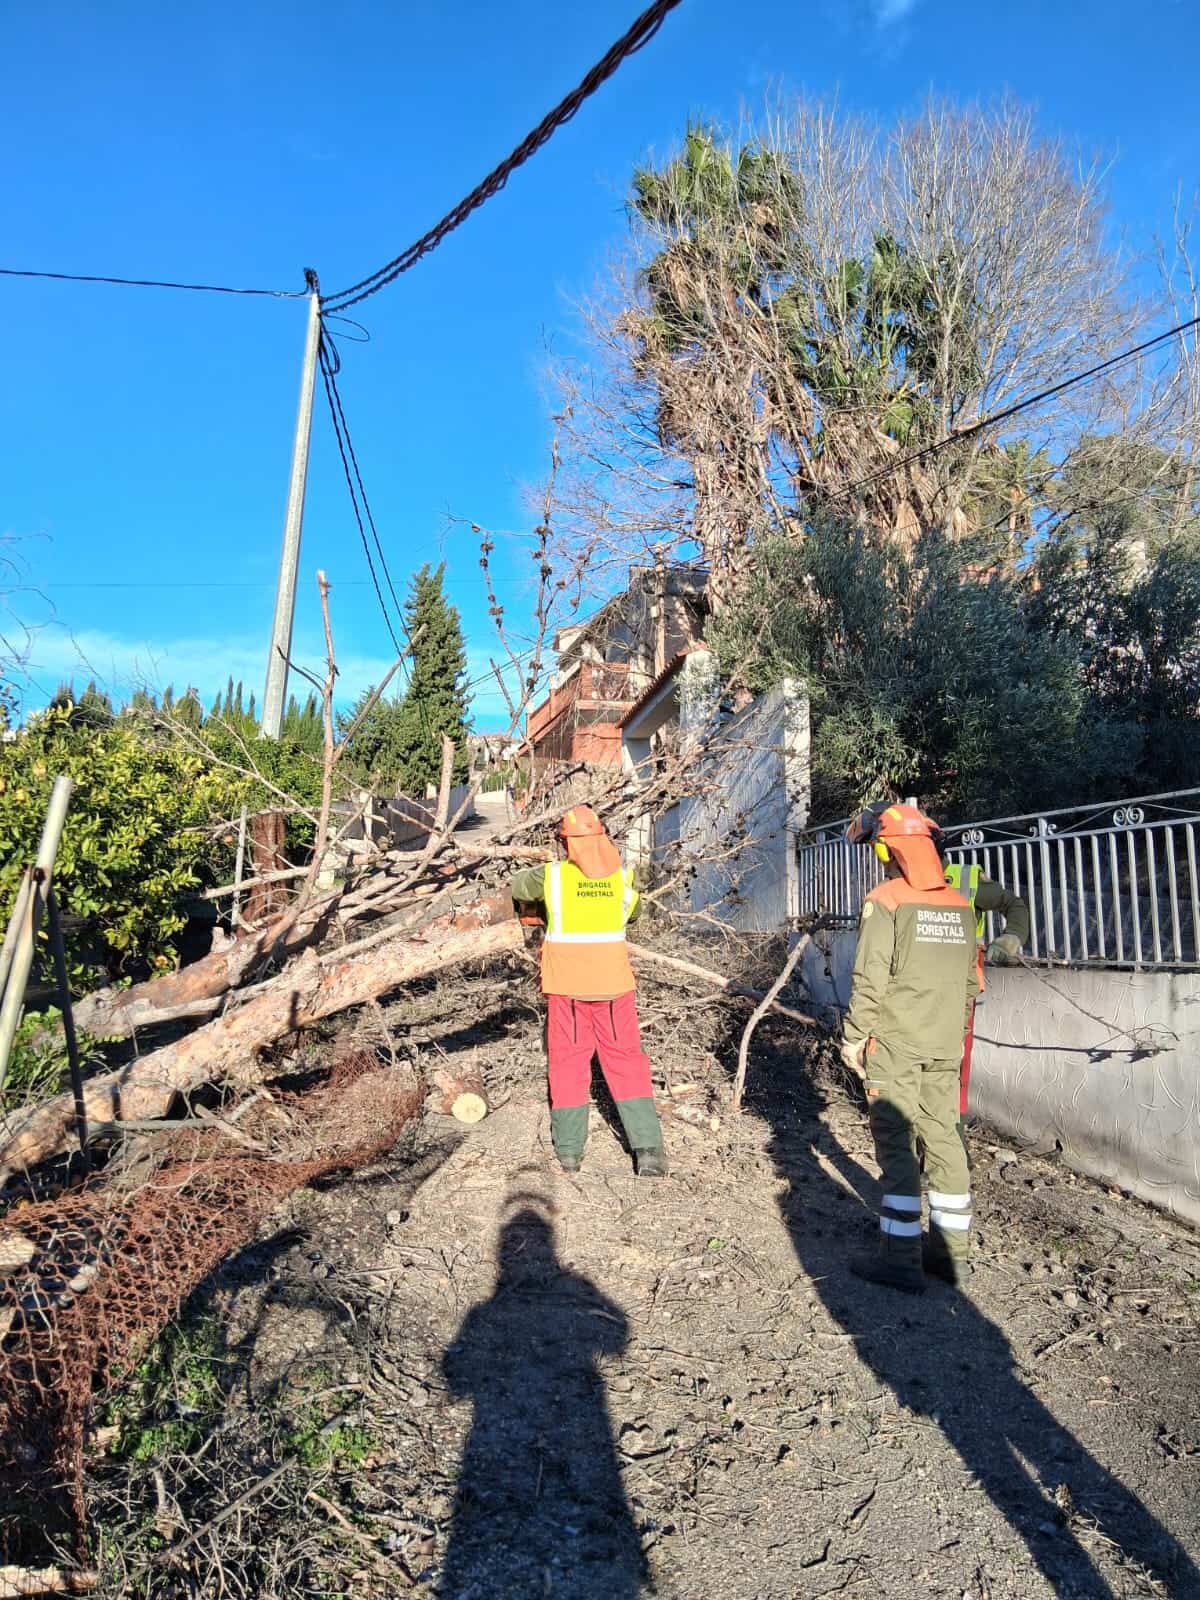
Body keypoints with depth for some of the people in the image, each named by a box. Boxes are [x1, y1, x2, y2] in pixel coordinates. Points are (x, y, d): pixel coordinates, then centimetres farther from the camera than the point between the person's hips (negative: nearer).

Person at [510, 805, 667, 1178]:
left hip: (566, 983, -1)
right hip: (613, 983, 1)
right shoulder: (622, 876, -4)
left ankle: (569, 1151, 18)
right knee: (626, 1063, 9)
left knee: (568, 1063, 12)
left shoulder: (551, 875, -10)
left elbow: (518, 887, 11)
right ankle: (649, 1149, 5)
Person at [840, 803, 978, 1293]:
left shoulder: (885, 901, -11)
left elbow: (870, 979, -15)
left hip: (894, 1043, -6)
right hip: (945, 1046, 6)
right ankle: (952, 1252, 22)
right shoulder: (959, 904, 8)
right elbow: (970, 979, 13)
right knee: (943, 1140, 13)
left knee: (896, 1146, 0)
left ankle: (902, 1258, 5)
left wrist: (853, 1036, -6)